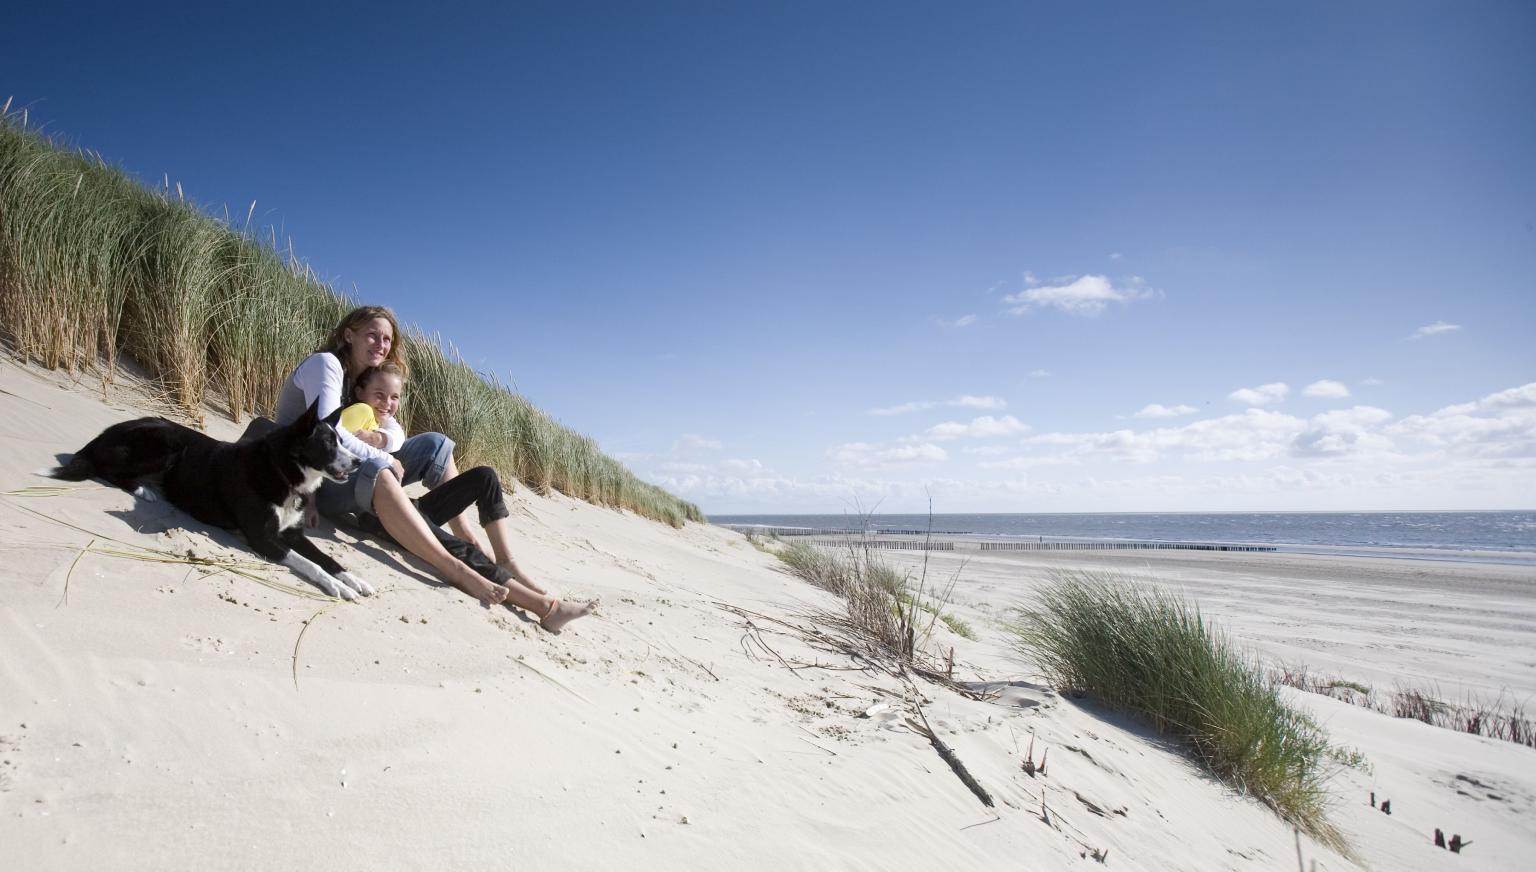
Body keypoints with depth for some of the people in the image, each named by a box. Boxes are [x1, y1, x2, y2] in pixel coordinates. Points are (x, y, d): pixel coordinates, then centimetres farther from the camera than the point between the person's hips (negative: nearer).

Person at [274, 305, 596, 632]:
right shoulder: (324, 363, -11)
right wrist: (385, 459, -20)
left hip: (345, 472, 9)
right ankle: (460, 572, -48)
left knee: (434, 444, 1)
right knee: (374, 470, -40)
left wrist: (378, 441, -12)